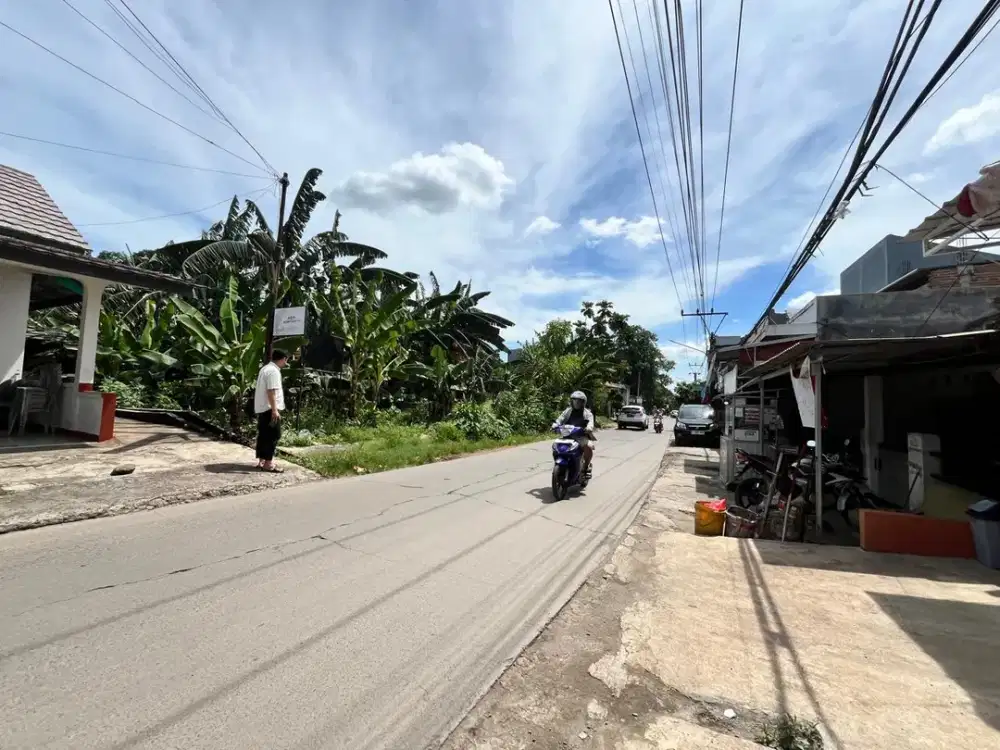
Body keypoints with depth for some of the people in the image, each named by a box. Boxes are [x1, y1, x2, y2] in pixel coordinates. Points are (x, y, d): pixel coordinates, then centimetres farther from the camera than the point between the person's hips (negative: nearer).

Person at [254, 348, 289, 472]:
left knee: (263, 435, 13)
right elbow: (271, 392, -23)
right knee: (273, 435, -6)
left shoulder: (265, 368, 17)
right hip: (269, 409, -10)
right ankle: (268, 463, -4)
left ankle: (261, 461, 18)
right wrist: (274, 410, -24)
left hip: (261, 408, 10)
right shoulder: (273, 371, -16)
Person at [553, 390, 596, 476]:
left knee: (589, 446, -30)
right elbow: (561, 419, 3)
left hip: (582, 436, -2)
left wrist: (589, 427, -34)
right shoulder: (568, 411, 15)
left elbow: (591, 421, -10)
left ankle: (586, 466, -8)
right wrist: (555, 425, -19)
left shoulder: (587, 413, 8)